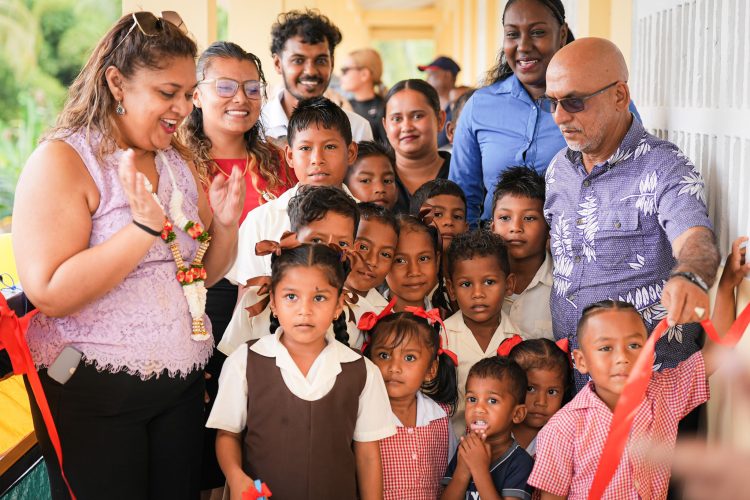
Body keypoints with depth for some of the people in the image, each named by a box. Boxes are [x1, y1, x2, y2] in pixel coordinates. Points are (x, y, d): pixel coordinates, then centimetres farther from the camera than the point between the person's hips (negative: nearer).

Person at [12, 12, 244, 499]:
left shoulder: (180, 159, 9)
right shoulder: (61, 161, -12)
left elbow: (207, 273, 14)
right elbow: (51, 294, -22)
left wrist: (226, 225, -6)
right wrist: (145, 226, -28)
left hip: (182, 383, 6)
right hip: (93, 395, -6)